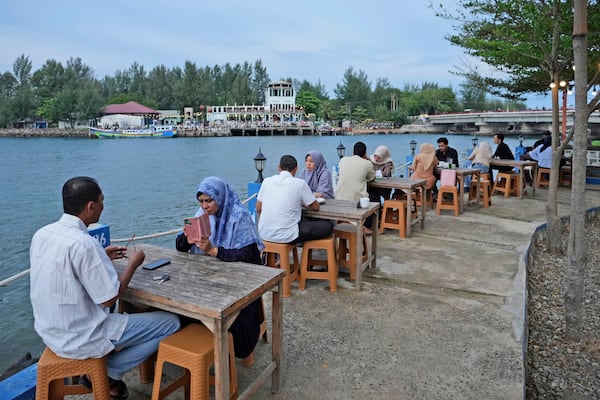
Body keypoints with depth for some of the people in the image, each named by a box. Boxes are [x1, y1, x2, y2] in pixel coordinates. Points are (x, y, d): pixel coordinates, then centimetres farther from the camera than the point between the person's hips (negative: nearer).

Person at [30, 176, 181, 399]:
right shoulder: (83, 243, -28)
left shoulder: (42, 234, -2)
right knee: (171, 323, -4)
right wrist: (133, 264, -8)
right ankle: (109, 374, 7)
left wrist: (102, 257, 11)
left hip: (49, 331, 9)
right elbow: (109, 298, -21)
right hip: (80, 339, -9)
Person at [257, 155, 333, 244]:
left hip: (264, 234, 6)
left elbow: (258, 209, 13)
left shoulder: (267, 181, 5)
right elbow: (315, 207, 4)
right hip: (286, 236, -6)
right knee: (327, 226, 11)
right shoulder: (300, 183, -6)